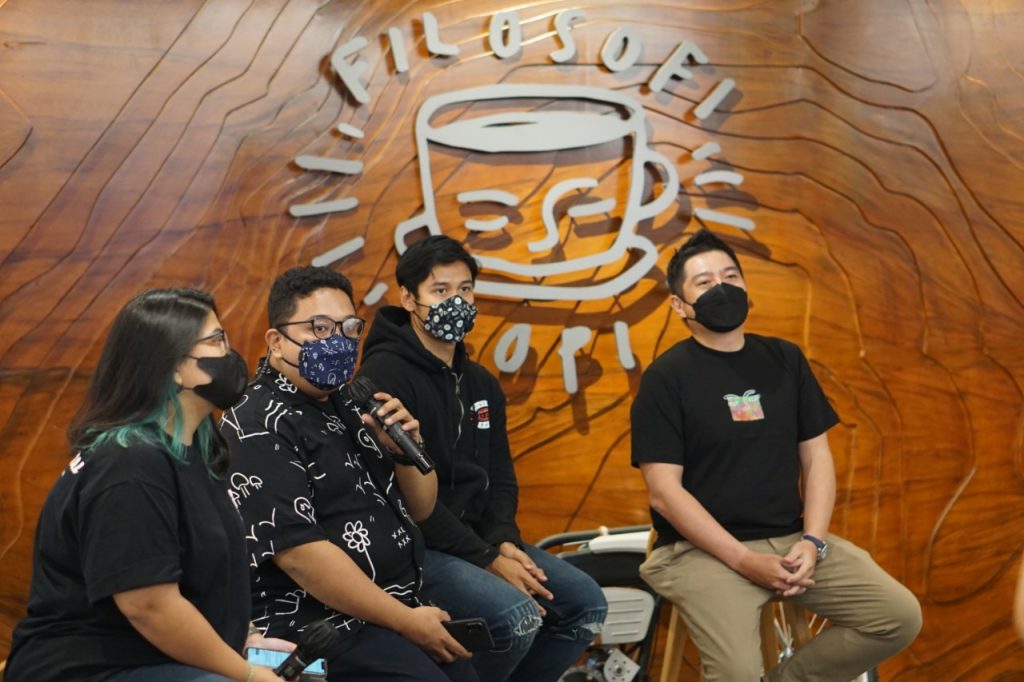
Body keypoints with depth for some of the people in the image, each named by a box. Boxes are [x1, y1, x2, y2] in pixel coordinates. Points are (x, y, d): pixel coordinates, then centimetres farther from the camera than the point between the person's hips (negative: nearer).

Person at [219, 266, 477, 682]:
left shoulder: (350, 407, 11)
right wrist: (406, 621, -18)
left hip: (401, 607, 8)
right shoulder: (260, 427, -13)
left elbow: (418, 509, 16)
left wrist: (406, 450, -5)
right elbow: (298, 551, -22)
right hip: (323, 627, -8)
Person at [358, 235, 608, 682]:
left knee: (585, 602, 1)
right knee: (516, 615, -27)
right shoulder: (384, 373, -12)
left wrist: (503, 541, -6)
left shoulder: (481, 384, 15)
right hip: (413, 546, -8)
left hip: (478, 537, 8)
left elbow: (500, 478, 15)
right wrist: (486, 559, -18)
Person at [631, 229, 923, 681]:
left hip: (790, 539, 6)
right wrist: (744, 560, -17)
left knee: (900, 616, -8)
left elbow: (816, 457, 11)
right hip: (704, 550, -5)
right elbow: (664, 492, -12)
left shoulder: (784, 360, 11)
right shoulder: (666, 378, -5)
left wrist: (811, 541, -6)